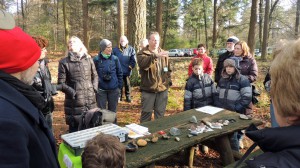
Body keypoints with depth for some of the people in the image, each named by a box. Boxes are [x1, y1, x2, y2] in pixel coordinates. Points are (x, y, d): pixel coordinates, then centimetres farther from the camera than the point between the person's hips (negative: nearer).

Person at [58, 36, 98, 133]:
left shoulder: (88, 59, 8)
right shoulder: (64, 62, -2)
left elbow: (95, 76, 14)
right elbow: (61, 82, -3)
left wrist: (94, 89, 3)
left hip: (90, 99, 3)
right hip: (74, 101, -3)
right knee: (74, 128, 5)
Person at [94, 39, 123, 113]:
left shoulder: (115, 59, -1)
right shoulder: (96, 59, -7)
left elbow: (120, 73, 5)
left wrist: (120, 86, 3)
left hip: (114, 89, 2)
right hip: (101, 90, -1)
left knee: (113, 110, 14)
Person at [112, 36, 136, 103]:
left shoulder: (131, 49, 0)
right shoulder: (115, 49, 0)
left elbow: (133, 60, 1)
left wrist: (130, 66, -7)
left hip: (127, 71, 0)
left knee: (127, 84, 11)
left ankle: (128, 97, 26)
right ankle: (119, 96, 25)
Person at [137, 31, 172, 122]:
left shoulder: (163, 54, 11)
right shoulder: (142, 53, -6)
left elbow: (168, 69, 19)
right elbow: (143, 63, -30)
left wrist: (169, 81, 8)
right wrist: (155, 55, -42)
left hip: (163, 88, 4)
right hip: (148, 89, -4)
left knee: (160, 113, 15)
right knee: (146, 112, 5)